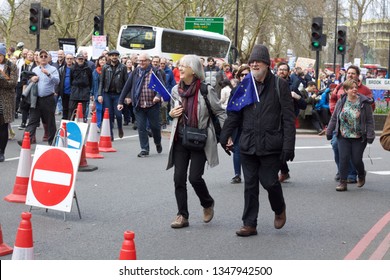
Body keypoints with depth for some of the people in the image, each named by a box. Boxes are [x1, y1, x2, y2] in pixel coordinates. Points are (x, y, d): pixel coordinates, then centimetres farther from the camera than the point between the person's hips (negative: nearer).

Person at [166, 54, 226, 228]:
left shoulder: (206, 90, -9)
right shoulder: (176, 90, 5)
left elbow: (219, 113, -2)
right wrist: (172, 114, -2)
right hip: (180, 139, 5)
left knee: (195, 177, -9)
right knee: (179, 178, 1)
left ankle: (208, 204, 21)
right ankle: (182, 215, 11)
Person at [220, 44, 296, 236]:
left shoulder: (280, 86, -1)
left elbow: (288, 118, -4)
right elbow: (234, 114, 15)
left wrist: (288, 145, -11)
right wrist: (224, 136, 7)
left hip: (271, 146, -4)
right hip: (248, 145, 4)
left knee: (270, 182, -1)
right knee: (250, 185, 6)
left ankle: (279, 210, 29)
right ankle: (249, 224, 13)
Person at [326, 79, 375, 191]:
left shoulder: (364, 102, -7)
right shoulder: (341, 102, 1)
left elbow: (369, 120, -5)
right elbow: (334, 118, 9)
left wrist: (370, 135, -10)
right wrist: (329, 132, 9)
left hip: (359, 137, -2)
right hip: (343, 136, 2)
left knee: (356, 160, 0)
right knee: (343, 158, -4)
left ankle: (361, 175, 31)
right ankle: (343, 182, 3)